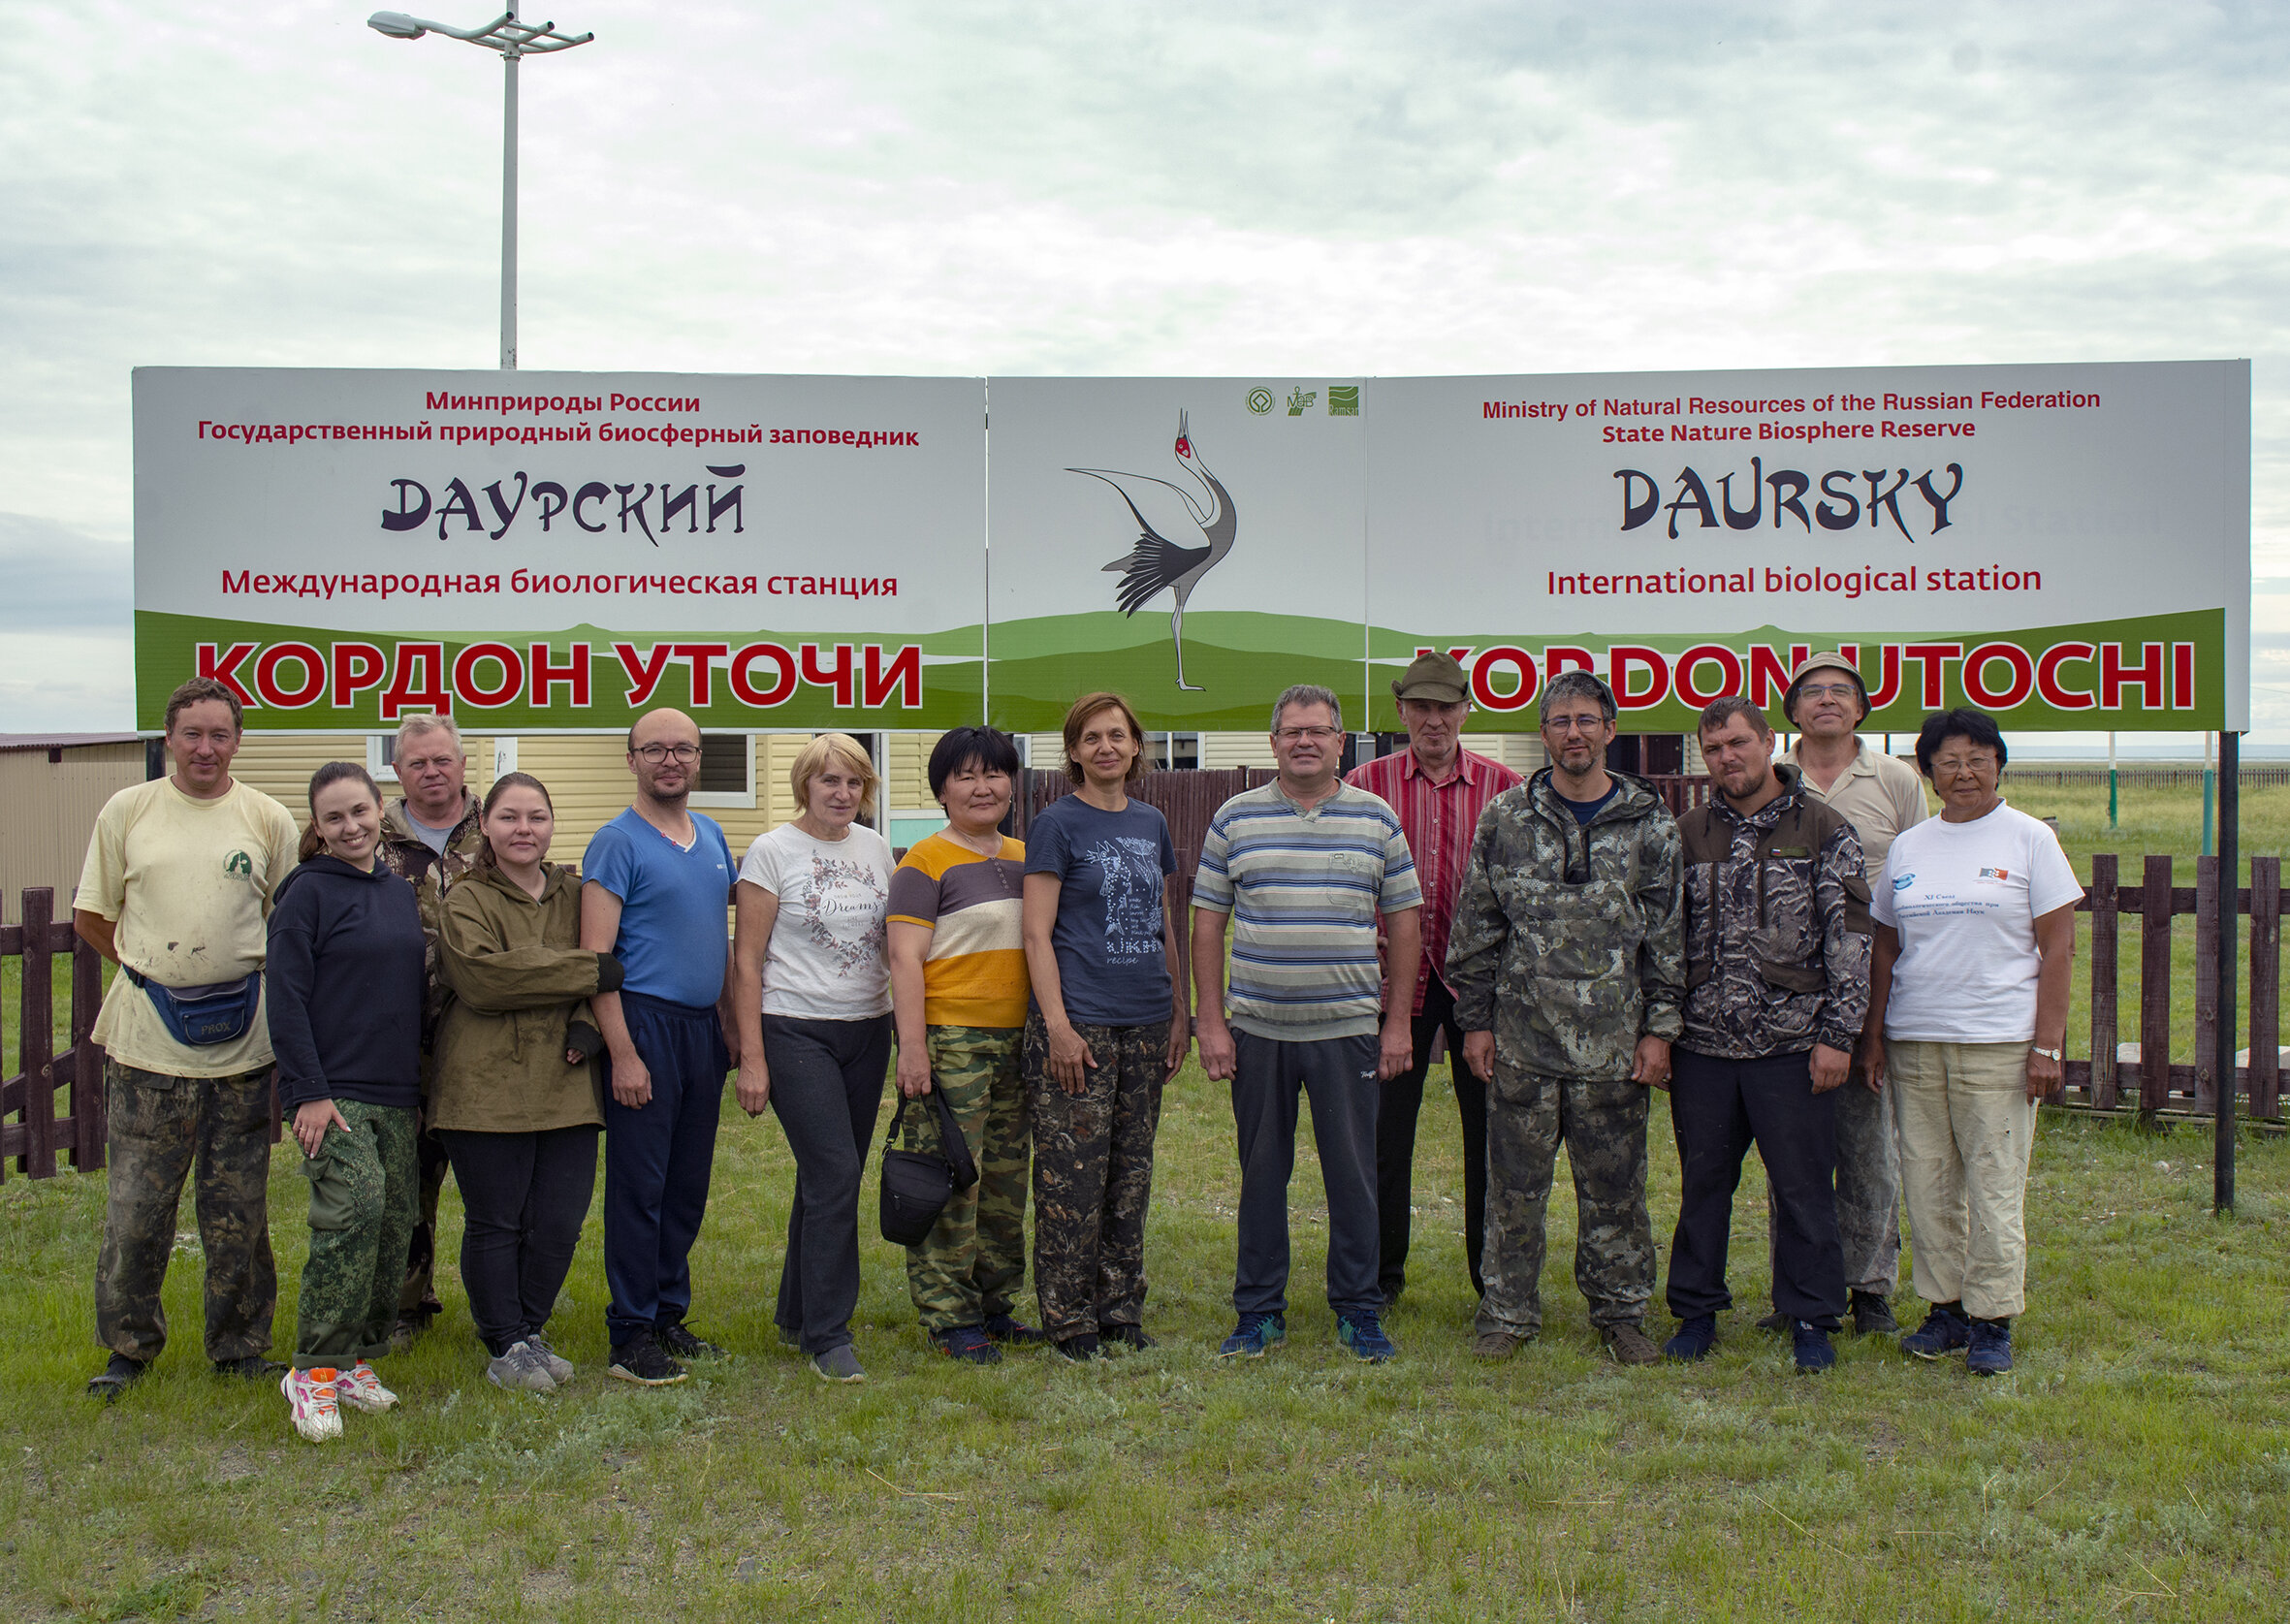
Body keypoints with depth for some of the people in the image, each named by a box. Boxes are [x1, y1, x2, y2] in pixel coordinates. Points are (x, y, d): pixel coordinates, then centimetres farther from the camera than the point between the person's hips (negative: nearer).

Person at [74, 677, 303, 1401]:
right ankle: (130, 1344, 22)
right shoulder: (127, 811, 5)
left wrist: (247, 976, 2)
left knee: (237, 1213, 7)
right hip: (145, 1042, 0)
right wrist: (155, 971, 6)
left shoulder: (270, 820, 3)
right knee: (135, 1209, 5)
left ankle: (239, 1347, 21)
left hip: (241, 1044, 0)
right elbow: (90, 917, 11)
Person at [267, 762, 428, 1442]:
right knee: (354, 1211, -19)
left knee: (395, 1222, 5)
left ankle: (359, 1359, 17)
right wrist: (308, 1092, -14)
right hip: (332, 1091, -6)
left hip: (397, 1093, 6)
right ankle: (314, 1369, -8)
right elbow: (285, 998, -8)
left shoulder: (401, 893, 14)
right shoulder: (307, 891, -4)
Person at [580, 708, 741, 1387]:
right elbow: (595, 954, -13)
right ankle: (632, 1334, 5)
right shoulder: (618, 842, -8)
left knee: (688, 1184, 12)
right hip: (645, 1023, -7)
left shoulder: (711, 837, 14)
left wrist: (732, 1023, 15)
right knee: (639, 1185, -3)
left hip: (703, 1027, 7)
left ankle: (669, 1314, 23)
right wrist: (623, 1052, -18)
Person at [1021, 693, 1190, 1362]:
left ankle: (1122, 1309, 22)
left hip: (1146, 1023, 6)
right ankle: (1069, 1319, 7)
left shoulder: (1152, 824, 13)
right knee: (1072, 1175, -3)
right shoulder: (1056, 824, -4)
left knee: (1131, 1174, 12)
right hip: (1080, 1021, -6)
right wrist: (1057, 1025, -15)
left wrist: (1180, 1012, 14)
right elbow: (1038, 934, -8)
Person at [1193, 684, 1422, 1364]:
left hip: (1348, 1029, 0)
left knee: (1352, 1174, 5)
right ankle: (1258, 1310, 19)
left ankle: (1358, 1309, 18)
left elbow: (1404, 922, 6)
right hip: (1256, 1029, 0)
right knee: (1261, 1173, 8)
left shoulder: (1377, 820, 4)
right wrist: (1211, 1022, -2)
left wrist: (1399, 1022, 1)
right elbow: (1208, 923, 4)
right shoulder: (1236, 818, 3)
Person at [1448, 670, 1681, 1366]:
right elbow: (1476, 926, 6)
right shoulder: (1507, 817, 4)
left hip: (1613, 1043, 0)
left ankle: (1620, 1310, 24)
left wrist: (1660, 1028, -1)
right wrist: (1475, 1020, 3)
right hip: (1521, 1038, 0)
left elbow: (1667, 934, 4)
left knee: (1614, 1185, 8)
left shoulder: (1650, 824, 4)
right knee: (1515, 1185, 6)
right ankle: (1509, 1312, 19)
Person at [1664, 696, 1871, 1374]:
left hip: (1792, 1044, -3)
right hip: (1703, 1044, 3)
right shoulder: (1688, 833, 9)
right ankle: (1696, 1312, 22)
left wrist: (1837, 1035, -9)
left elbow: (1850, 936, -3)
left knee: (1803, 1188, 3)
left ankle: (1811, 1320, 16)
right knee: (1702, 1183, 10)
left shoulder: (1823, 829, -1)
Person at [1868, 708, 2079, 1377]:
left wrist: (2047, 1044, -8)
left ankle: (1993, 1321, 9)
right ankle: (1945, 1307, 19)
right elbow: (1886, 948, 16)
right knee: (1927, 1182, 7)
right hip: (1914, 1042, 4)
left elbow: (2058, 947, -2)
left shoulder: (2030, 839, 0)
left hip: (2000, 1043, -4)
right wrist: (1875, 1034, 10)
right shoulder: (1907, 847, 11)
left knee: (1994, 1185, -2)